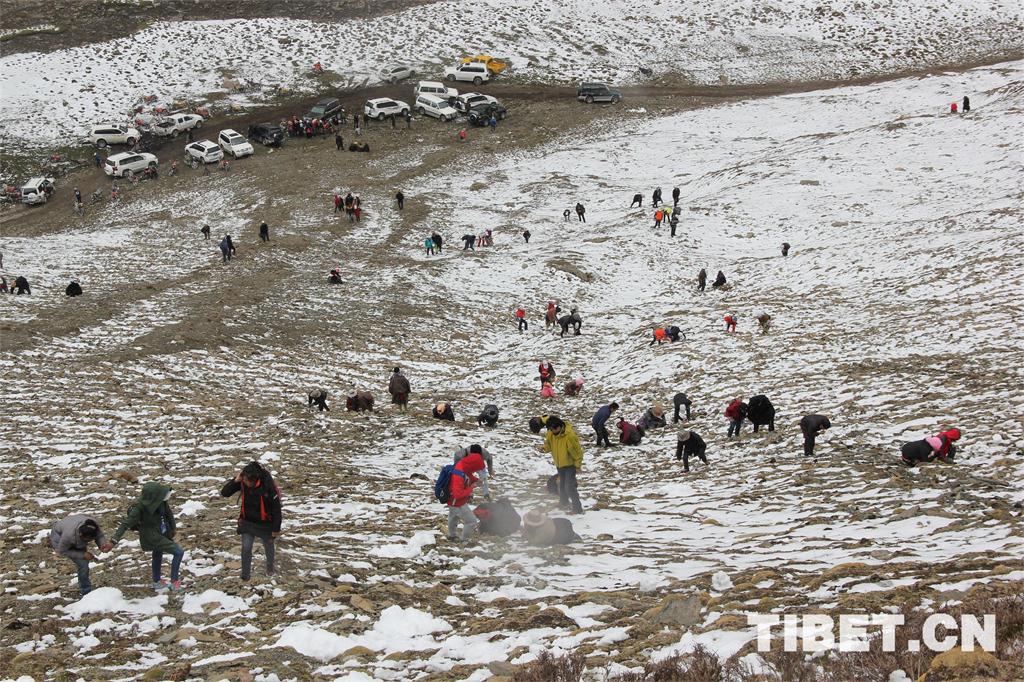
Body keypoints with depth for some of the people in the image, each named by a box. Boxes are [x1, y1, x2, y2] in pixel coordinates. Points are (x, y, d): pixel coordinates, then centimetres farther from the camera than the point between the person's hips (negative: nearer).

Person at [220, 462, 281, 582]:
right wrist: (235, 481, -33)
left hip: (264, 522, -2)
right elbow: (224, 493, -17)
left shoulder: (267, 485, -31)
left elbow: (276, 508, -21)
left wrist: (276, 529, -16)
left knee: (268, 546, 20)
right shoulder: (241, 482, -19)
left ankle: (270, 567, 49)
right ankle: (245, 577, 11)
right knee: (246, 548, -5)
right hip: (247, 521, 2)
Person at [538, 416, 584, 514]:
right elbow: (549, 443, 8)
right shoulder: (551, 434, -9)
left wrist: (578, 465, -14)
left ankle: (577, 508, -4)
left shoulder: (570, 435, -30)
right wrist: (545, 447, -16)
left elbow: (577, 451, -21)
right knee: (561, 485, 24)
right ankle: (563, 501, 47)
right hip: (559, 464, 7)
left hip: (570, 464, -7)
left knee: (570, 487, -13)